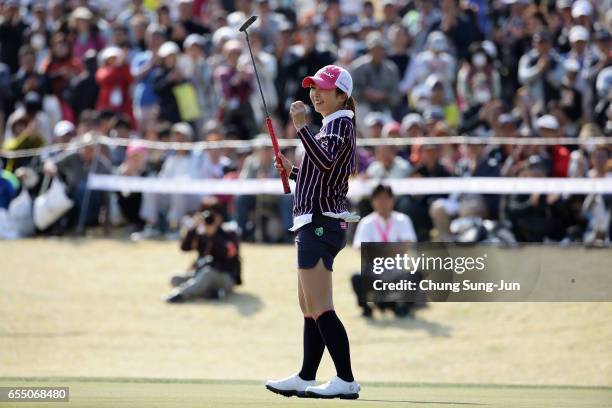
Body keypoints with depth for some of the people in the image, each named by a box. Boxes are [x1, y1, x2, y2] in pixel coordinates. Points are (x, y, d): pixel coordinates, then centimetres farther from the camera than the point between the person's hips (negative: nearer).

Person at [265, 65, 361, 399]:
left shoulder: (339, 124, -10)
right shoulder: (331, 126, 21)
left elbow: (326, 162, -29)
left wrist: (301, 127, -32)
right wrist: (292, 170, 16)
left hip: (320, 223, -11)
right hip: (316, 224, 11)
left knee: (319, 308, -14)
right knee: (309, 308, 16)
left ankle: (346, 381, -17)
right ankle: (305, 378, 24)